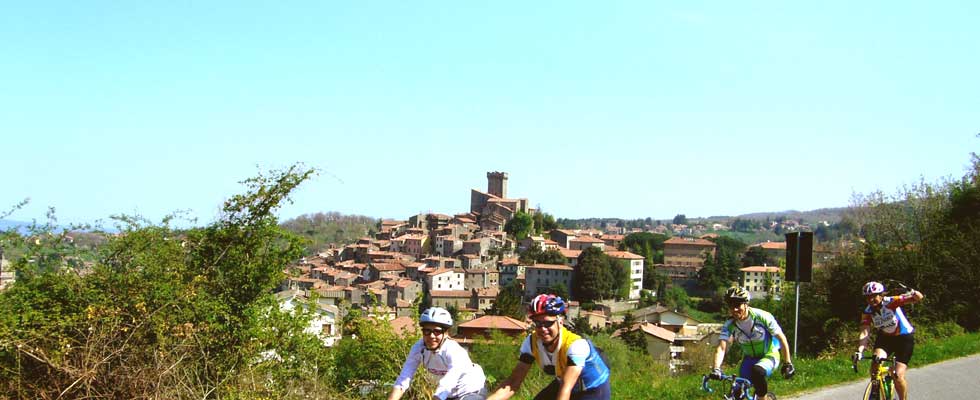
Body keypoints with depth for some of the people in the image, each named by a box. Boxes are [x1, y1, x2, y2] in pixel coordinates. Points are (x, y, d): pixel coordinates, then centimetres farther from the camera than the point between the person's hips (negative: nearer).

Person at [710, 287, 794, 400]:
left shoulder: (762, 316, -23)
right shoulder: (729, 325, -16)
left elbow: (781, 338, -15)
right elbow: (721, 348, -28)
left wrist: (788, 364, -15)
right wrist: (716, 369, -45)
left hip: (769, 356, -4)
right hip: (749, 358, 4)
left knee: (756, 371, -36)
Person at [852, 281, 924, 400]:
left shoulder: (891, 302, -24)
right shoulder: (867, 312, -14)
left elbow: (919, 298, -31)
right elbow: (864, 333, -22)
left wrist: (914, 293, -56)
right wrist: (859, 351, -39)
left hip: (904, 338, -3)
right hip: (884, 338, 3)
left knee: (898, 376, -12)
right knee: (875, 368, -21)